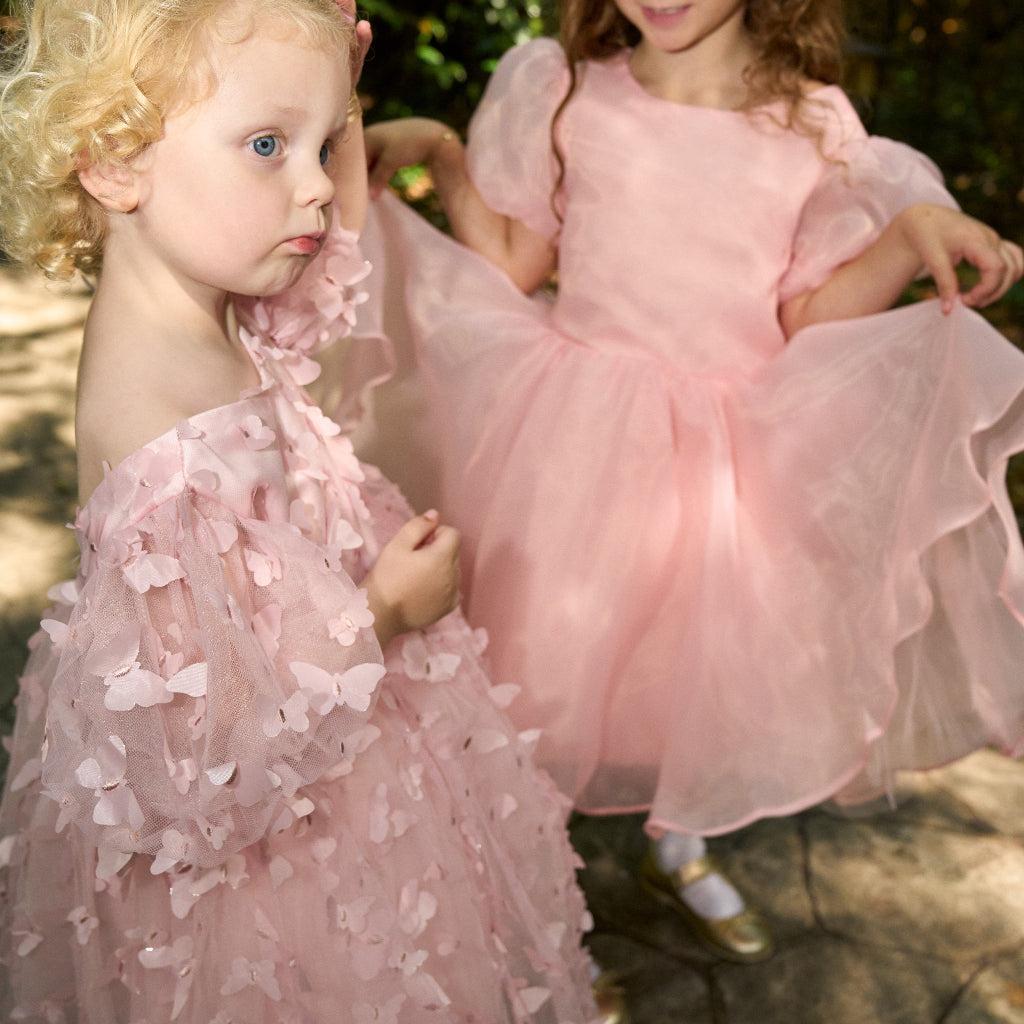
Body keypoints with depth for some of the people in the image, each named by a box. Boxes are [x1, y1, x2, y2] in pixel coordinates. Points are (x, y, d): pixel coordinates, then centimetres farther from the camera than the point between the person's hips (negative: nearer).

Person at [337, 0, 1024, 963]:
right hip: (582, 439, -1)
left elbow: (806, 324, -2)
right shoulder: (562, 93, -3)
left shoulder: (818, 126, -3)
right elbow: (513, 267, 4)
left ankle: (678, 847, 44)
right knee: (557, 656, 6)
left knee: (716, 656, 13)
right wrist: (440, 153, -5)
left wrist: (914, 234, -16)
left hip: (737, 450, 2)